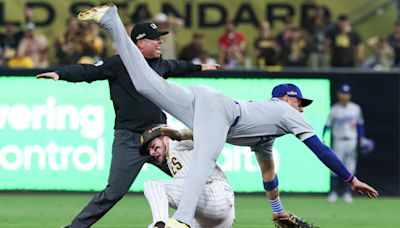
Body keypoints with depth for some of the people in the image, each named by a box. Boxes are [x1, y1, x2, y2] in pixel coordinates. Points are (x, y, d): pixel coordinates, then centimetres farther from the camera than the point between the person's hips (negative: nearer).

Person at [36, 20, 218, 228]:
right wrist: (60, 74, -33)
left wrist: (198, 67, 53)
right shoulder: (119, 64, -8)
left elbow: (175, 67, 35)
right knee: (114, 192, -12)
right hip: (129, 141, -6)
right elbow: (88, 71, -17)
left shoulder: (159, 64, 13)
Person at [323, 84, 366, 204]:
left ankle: (347, 193, 9)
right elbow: (328, 125, -2)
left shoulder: (356, 108, 5)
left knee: (350, 167, 3)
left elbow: (360, 124, 12)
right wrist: (323, 138, -12)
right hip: (338, 141, -2)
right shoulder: (334, 109, -1)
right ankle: (333, 192, 0)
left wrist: (362, 138, 4)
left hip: (352, 141, 2)